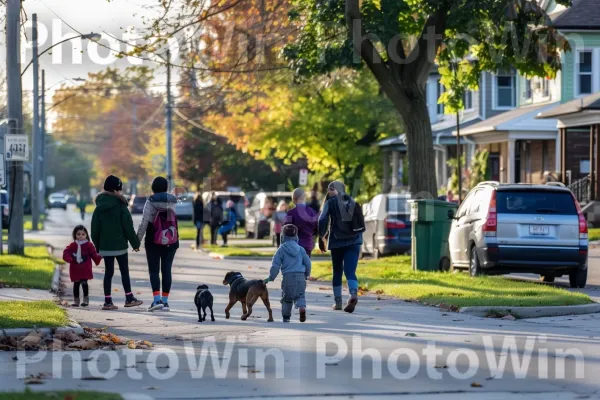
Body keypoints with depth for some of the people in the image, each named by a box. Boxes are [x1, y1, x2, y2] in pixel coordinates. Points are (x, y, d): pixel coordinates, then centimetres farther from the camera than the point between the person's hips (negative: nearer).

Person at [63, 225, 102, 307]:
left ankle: (86, 300, 1)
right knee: (76, 284, 9)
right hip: (75, 269, 3)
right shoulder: (73, 246, 5)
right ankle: (76, 300, 20)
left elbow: (94, 254, -3)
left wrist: (98, 257, -22)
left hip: (85, 269, -3)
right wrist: (69, 258, -21)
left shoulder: (88, 245, -1)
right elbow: (66, 253, -1)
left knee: (84, 283, -12)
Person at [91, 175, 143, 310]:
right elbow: (128, 227, -10)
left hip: (105, 245, 4)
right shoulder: (120, 206, -10)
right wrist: (135, 243, -2)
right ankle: (129, 299, 12)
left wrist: (97, 245, 14)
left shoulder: (99, 207, 5)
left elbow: (95, 228, 7)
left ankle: (108, 301, 2)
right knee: (124, 271, 7)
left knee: (108, 272, 6)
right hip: (119, 244, -4)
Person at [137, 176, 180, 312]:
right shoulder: (173, 200, 5)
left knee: (154, 270, 0)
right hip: (171, 241, 3)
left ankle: (157, 299, -14)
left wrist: (138, 240, -5)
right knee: (167, 270, 7)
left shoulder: (151, 201, -7)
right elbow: (177, 218, 4)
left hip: (153, 241, -3)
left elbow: (144, 222, -10)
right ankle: (165, 301, 5)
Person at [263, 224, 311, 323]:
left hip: (288, 277, -2)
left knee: (286, 297, 12)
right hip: (300, 276, 2)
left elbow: (276, 264, -1)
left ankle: (286, 316, 12)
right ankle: (302, 307, -20)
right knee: (300, 295, 9)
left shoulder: (282, 249, 0)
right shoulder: (301, 249, 8)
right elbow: (307, 262, 13)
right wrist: (307, 274, 28)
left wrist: (271, 277, 5)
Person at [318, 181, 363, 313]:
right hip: (354, 241, 2)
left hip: (337, 242, -2)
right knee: (350, 271, -6)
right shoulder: (352, 202, 13)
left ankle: (338, 302, 16)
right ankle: (354, 294, -33)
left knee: (337, 272, 13)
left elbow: (323, 220, -12)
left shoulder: (331, 202, 0)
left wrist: (321, 237, -3)